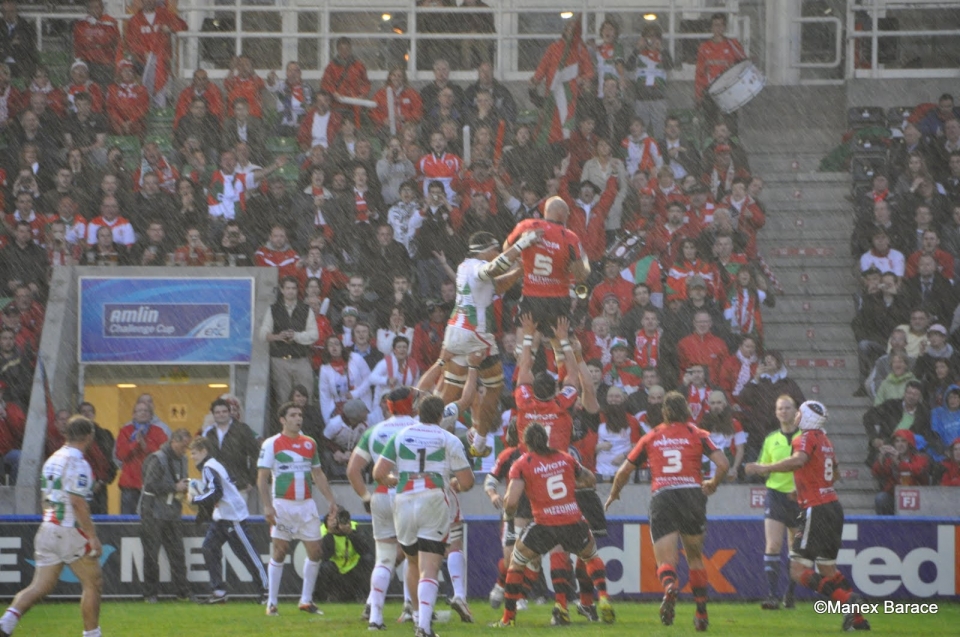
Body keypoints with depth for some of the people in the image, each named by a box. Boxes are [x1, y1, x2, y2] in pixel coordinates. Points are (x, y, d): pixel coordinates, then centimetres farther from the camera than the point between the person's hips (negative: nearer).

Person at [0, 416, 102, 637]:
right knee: (93, 583, 7)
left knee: (41, 586, 5)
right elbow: (77, 503, -20)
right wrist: (92, 536, -18)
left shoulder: (52, 460, 13)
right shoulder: (77, 463, -14)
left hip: (47, 528, 8)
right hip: (70, 533, -8)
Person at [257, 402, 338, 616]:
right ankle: (272, 603, 2)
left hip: (306, 505, 5)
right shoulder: (271, 444, -4)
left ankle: (306, 600, 14)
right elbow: (262, 478, -7)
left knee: (314, 551, 2)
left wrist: (330, 500, 13)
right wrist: (267, 506, -16)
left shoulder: (310, 443, 11)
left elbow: (318, 474, 19)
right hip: (282, 505, -5)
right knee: (279, 552, -5)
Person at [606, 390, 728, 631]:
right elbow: (723, 464, -2)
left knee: (666, 562, -4)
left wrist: (613, 494, 37)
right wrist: (713, 484, 18)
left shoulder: (651, 437, 15)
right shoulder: (697, 435, 11)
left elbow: (624, 471, 19)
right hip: (691, 493, 0)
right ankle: (702, 613, 17)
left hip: (661, 498, 0)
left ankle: (670, 586, -39)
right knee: (695, 557, 20)